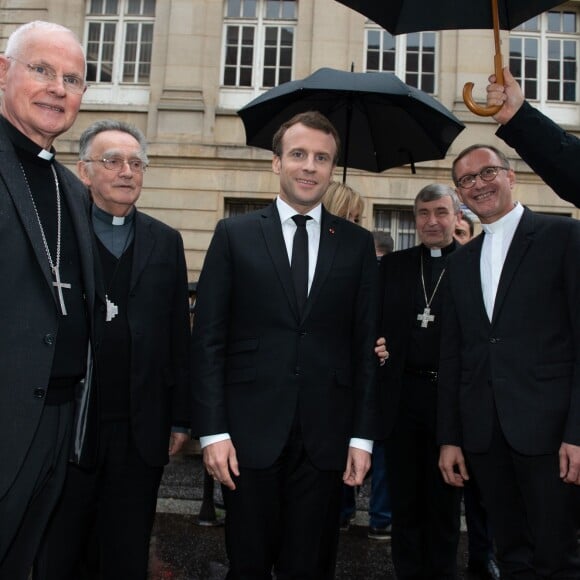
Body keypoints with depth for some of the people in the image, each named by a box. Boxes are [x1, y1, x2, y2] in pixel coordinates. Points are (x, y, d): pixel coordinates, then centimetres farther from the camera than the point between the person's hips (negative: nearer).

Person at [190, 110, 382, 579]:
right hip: (250, 433, 0)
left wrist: (363, 436, 0)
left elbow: (366, 345, 5)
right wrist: (213, 431, -7)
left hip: (326, 437, 1)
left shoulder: (358, 244, 6)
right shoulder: (235, 234, 2)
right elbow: (208, 339, -1)